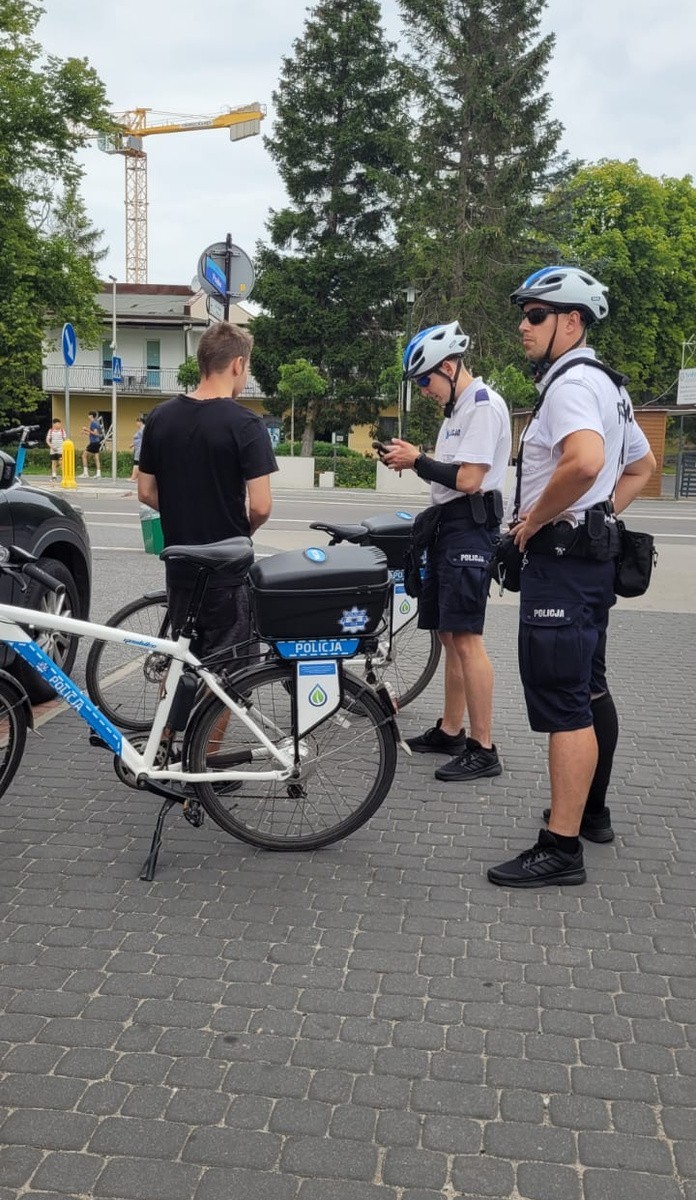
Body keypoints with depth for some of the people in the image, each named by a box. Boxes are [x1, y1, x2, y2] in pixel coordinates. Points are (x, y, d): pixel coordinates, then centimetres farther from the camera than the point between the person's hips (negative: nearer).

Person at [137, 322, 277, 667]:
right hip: (228, 573, -5)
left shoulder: (160, 417, 1)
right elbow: (260, 506, -17)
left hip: (179, 567, 5)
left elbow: (146, 492, 6)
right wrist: (243, 530, 3)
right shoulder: (245, 424, -15)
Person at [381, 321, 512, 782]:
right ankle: (450, 730, 24)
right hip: (447, 527, 11)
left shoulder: (483, 405, -13)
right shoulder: (460, 406, 20)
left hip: (469, 529, -11)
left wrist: (417, 462, -11)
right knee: (449, 635, 14)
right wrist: (413, 458, 7)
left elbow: (468, 479, -20)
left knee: (466, 637, -12)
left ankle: (483, 749, -8)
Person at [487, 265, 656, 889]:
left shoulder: (571, 381, -15)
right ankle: (592, 811, 31)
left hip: (562, 558, -11)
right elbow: (642, 466, 27)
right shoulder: (604, 384, 18)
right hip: (591, 555, 11)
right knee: (590, 689, 18)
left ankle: (561, 848, -7)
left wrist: (534, 519, -20)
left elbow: (585, 462, -34)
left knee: (562, 701, -10)